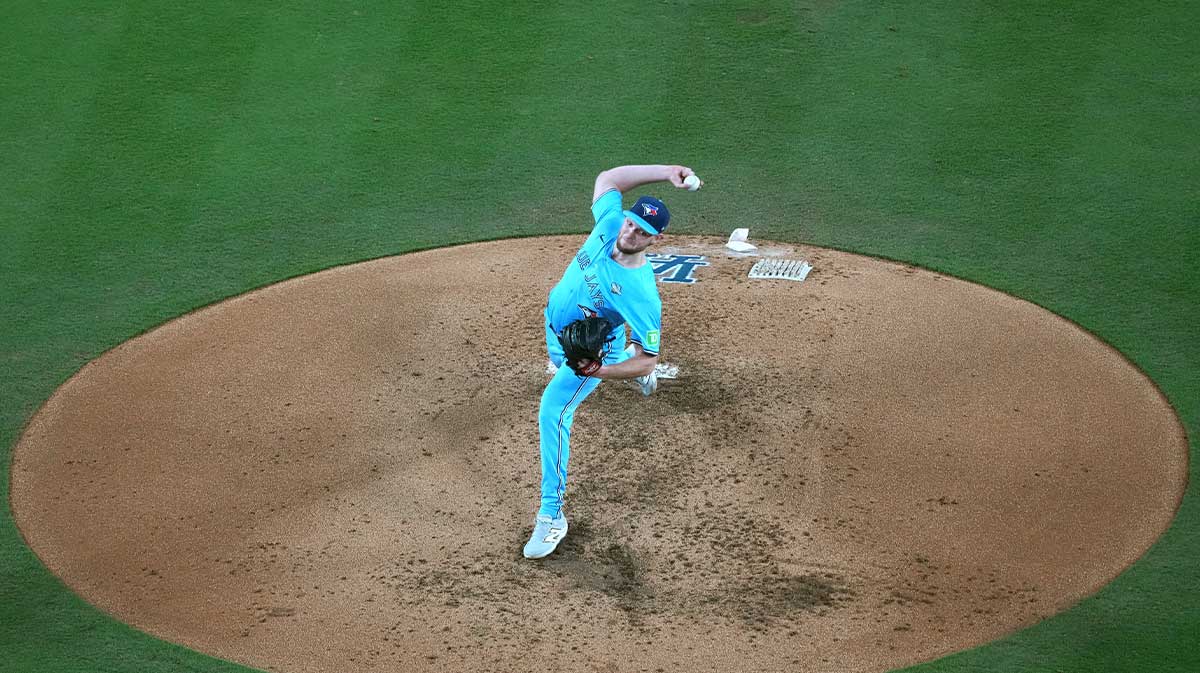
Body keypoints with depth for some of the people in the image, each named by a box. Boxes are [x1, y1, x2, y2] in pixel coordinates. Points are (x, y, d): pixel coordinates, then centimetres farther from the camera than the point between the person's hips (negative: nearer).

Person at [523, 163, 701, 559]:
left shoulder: (642, 293, -39)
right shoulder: (609, 225, -26)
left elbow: (647, 360, -32)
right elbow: (607, 179, -8)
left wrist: (598, 370, -48)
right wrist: (664, 172, -17)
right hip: (556, 328, 7)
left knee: (553, 412, -25)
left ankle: (552, 516, -17)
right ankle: (634, 372, 71)